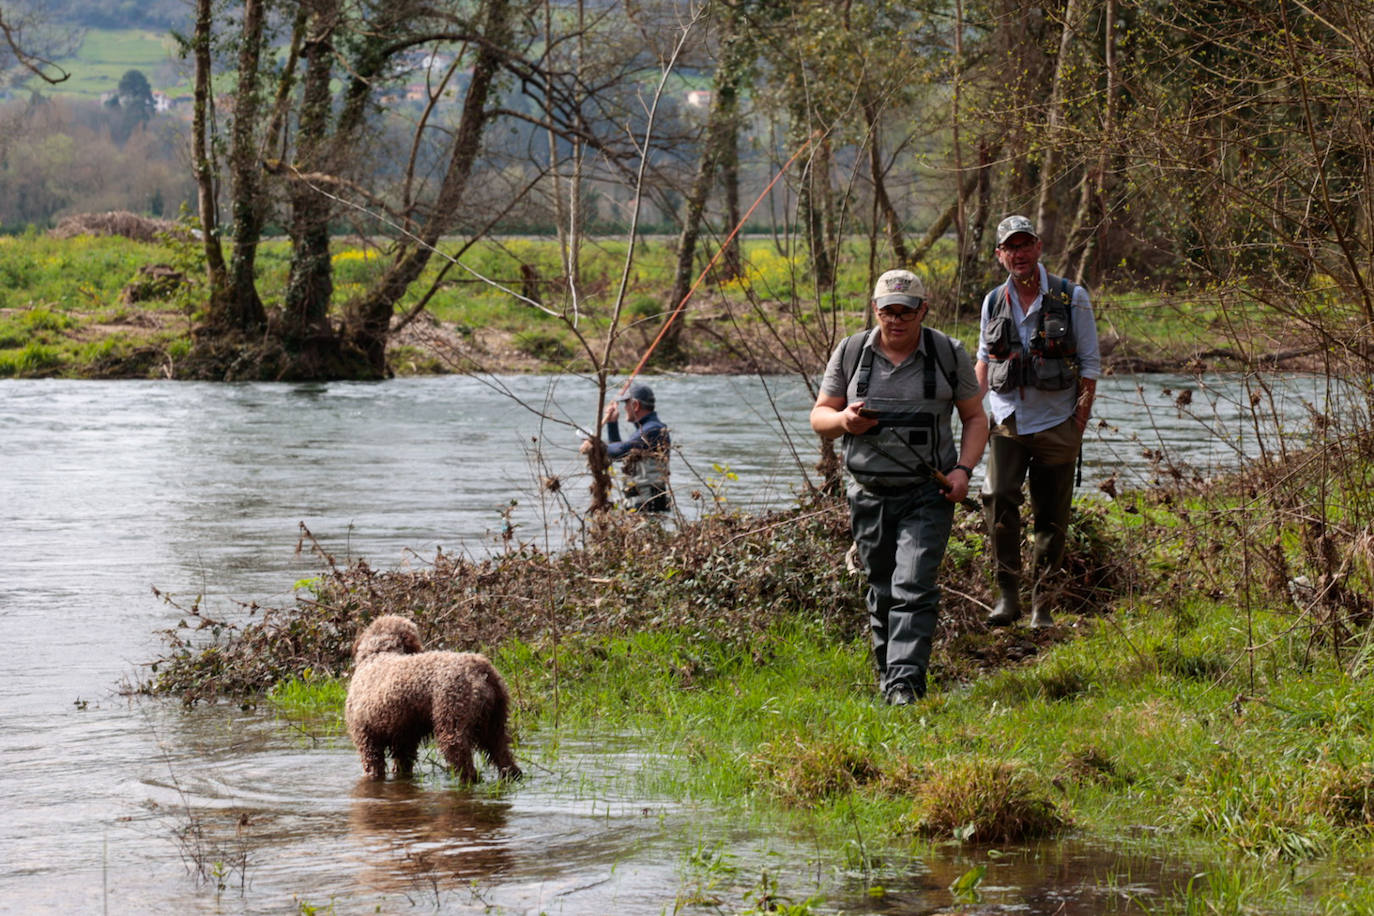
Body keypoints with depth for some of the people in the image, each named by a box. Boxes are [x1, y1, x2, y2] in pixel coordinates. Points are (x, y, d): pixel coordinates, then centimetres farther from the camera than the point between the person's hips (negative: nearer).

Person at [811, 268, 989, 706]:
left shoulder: (949, 354, 1)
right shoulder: (850, 353, 4)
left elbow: (975, 418, 8)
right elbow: (819, 416, 10)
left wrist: (963, 469, -8)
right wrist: (843, 421, -14)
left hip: (928, 493, -2)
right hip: (870, 493, 2)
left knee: (914, 587, -15)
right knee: (882, 590, 10)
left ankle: (905, 682, -20)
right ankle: (887, 670, 28)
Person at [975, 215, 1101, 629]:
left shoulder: (1071, 298, -1)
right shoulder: (994, 302, 7)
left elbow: (1090, 365, 1)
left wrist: (1079, 426, -6)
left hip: (1055, 423, -1)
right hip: (1006, 423, 1)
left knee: (1051, 518, 2)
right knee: (998, 497, -20)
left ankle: (1042, 606, 13)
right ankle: (1008, 595, -14)